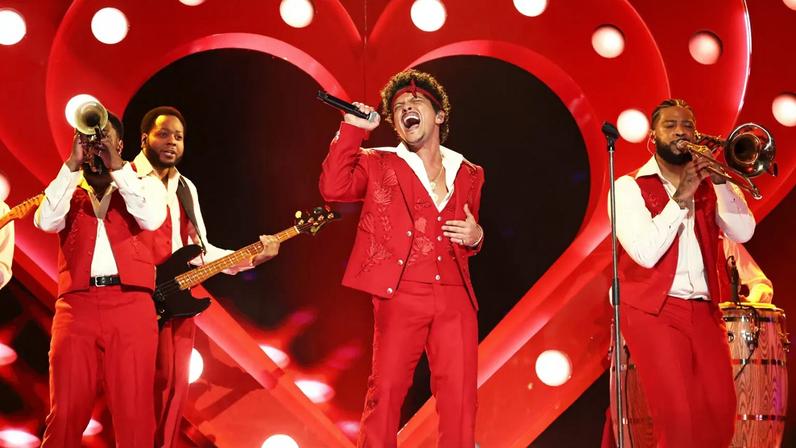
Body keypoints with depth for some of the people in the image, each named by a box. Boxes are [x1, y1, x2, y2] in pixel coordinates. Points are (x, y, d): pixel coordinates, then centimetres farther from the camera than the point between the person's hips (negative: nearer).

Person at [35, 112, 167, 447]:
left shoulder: (143, 185, 15)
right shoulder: (68, 193, 19)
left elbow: (151, 218, -7)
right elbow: (46, 221, -3)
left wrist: (116, 166, -6)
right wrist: (72, 164, -4)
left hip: (131, 304, -1)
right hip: (75, 305, 1)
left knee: (134, 413, -4)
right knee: (65, 413, -3)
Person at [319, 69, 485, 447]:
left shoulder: (468, 174, 18)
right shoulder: (378, 164, 9)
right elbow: (334, 188, -9)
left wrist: (475, 237, 5)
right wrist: (353, 128, -7)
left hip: (456, 299, 3)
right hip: (401, 297, -3)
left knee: (459, 395, 1)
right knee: (386, 390, -4)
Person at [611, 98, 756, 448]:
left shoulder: (708, 185, 14)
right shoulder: (630, 187, 0)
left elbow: (743, 232, -4)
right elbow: (646, 252, -15)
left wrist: (720, 179, -13)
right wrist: (681, 197, -14)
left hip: (704, 311, 5)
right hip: (654, 311, -4)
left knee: (720, 416, 0)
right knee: (678, 418, -10)